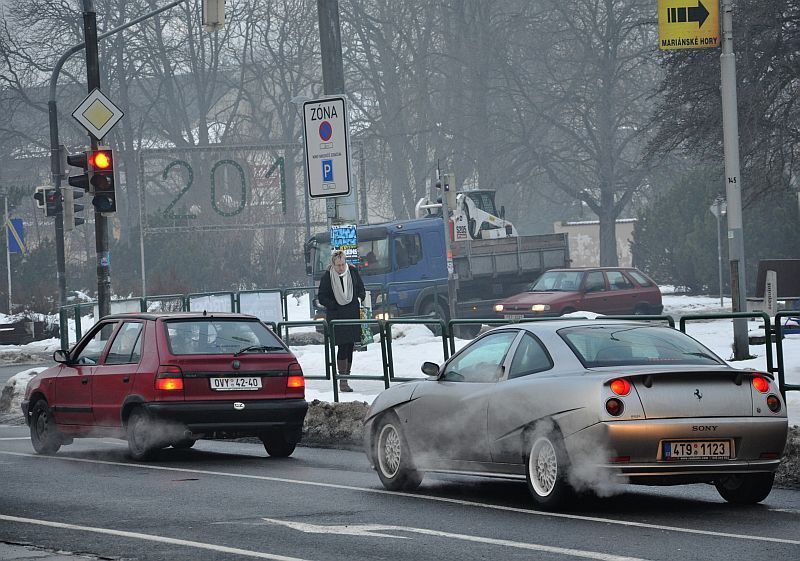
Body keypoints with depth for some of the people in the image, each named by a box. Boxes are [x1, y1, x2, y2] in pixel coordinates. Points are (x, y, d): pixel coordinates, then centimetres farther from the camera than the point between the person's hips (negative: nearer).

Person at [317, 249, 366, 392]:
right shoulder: (327, 277, -4)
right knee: (342, 346, -12)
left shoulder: (353, 272, 5)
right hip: (336, 317, -4)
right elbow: (321, 297, -1)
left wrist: (359, 299, -2)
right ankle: (343, 381, -12)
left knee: (350, 347, 5)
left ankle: (346, 376, 13)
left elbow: (361, 289, 17)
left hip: (353, 316, 4)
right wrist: (335, 305, -11)